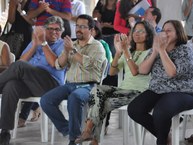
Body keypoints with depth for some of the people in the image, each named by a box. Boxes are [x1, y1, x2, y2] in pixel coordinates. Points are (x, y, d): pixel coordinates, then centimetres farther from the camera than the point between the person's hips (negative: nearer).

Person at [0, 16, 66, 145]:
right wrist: (35, 45, 2)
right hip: (28, 83, 5)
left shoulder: (62, 45, 11)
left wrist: (43, 42, -6)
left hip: (50, 84, -4)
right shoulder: (34, 41, 27)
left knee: (19, 66, -31)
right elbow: (22, 60, 14)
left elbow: (54, 63, -8)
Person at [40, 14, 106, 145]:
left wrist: (73, 50, -12)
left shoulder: (97, 46, 2)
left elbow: (89, 64, -17)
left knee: (74, 97, -39)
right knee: (45, 100, -18)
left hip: (87, 86, -6)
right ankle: (67, 129, -8)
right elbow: (59, 65, 11)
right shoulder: (72, 44, 19)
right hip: (69, 84, 6)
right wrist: (66, 51, -6)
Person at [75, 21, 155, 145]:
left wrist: (125, 50, -19)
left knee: (101, 103, -25)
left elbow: (135, 71, -18)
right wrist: (118, 52, -7)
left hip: (139, 92, -5)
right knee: (97, 90, -24)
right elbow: (112, 72, 6)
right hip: (124, 89, 5)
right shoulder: (128, 51, 19)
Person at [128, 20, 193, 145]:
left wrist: (162, 50, -18)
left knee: (160, 112, -36)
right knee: (133, 109, -17)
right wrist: (155, 51, -9)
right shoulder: (156, 49, 11)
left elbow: (172, 72, -21)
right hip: (157, 91, 7)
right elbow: (142, 70, 2)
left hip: (181, 93, -6)